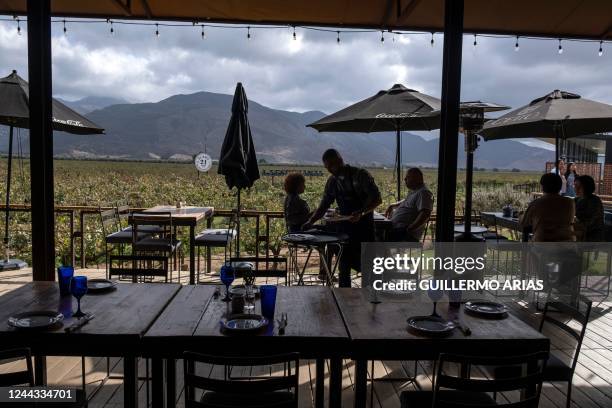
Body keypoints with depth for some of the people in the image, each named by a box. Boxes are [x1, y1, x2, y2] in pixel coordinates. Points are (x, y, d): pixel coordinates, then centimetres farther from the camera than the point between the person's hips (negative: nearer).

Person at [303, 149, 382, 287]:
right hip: (344, 228, 5)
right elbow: (324, 205, 10)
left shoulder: (361, 175, -11)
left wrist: (361, 212, -31)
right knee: (343, 269, 9)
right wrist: (310, 222, -4)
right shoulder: (332, 181, 6)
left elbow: (377, 199, -15)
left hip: (364, 228, -5)